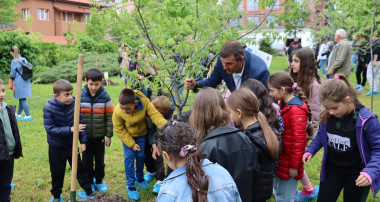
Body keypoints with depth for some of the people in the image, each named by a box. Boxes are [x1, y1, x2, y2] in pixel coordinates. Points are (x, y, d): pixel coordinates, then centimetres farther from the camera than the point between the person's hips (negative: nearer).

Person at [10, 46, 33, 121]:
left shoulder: (14, 61, -13)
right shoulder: (24, 60, 6)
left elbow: (12, 75, -10)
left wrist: (11, 76, 10)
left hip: (19, 83, -7)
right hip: (26, 81, 7)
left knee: (22, 99, -1)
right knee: (21, 98, 17)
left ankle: (28, 116, 1)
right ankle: (18, 114, 30)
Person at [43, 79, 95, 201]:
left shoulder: (73, 104, -14)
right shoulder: (49, 108, -21)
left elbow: (80, 123, -4)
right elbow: (50, 129, -23)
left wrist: (83, 141, -4)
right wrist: (70, 129, -30)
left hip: (71, 144, 2)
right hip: (56, 147, -2)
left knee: (79, 168, 13)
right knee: (57, 173, 14)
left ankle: (89, 192, 27)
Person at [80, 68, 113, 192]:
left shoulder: (105, 97, -8)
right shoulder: (80, 96, -8)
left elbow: (109, 117, -3)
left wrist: (109, 135, -3)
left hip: (99, 135, 0)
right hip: (85, 135, 0)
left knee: (100, 160, 12)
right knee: (87, 160, 12)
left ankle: (99, 181, 32)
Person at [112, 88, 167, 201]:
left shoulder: (145, 103, -35)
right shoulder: (118, 112, -34)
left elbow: (155, 115, -31)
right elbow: (119, 130, -20)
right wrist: (131, 144, -16)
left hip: (141, 134, 2)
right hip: (127, 135, -2)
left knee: (140, 156, 12)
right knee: (129, 157, -4)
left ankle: (140, 178, 37)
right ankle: (131, 185, 11)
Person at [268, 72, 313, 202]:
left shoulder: (296, 110, -24)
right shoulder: (284, 103, 6)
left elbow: (299, 141, -22)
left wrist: (294, 165, -17)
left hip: (289, 163, -9)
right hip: (280, 159, 9)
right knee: (277, 191, 23)